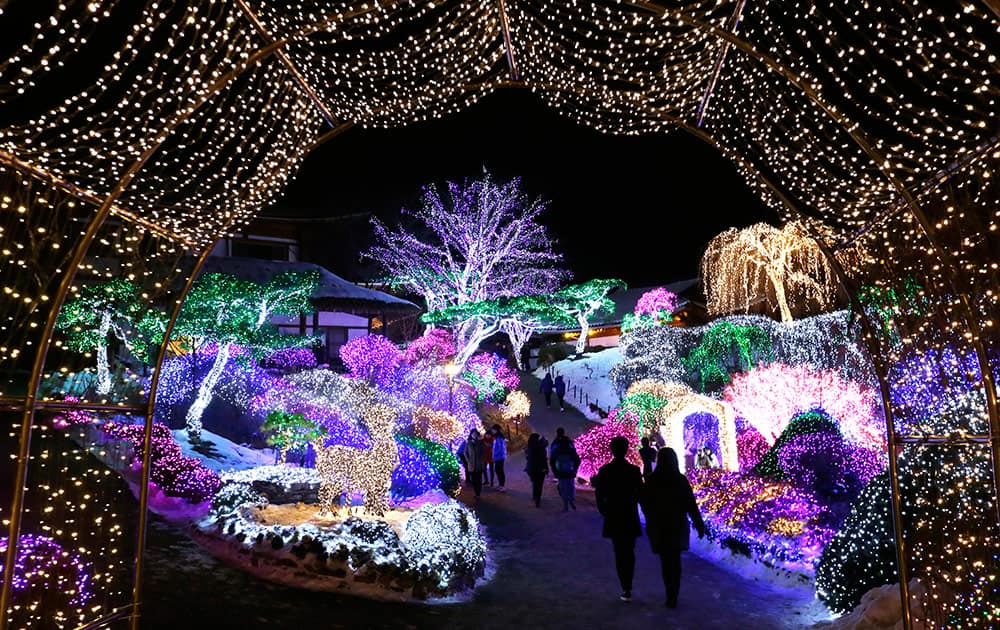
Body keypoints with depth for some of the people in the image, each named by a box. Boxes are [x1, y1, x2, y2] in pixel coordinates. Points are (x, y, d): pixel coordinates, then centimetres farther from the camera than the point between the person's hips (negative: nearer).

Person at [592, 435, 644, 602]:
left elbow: (599, 494, -5)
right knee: (630, 552, 15)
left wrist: (604, 511, 9)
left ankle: (626, 589, 5)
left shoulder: (604, 471, -10)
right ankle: (627, 587, 15)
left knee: (619, 553, 9)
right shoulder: (634, 470, -11)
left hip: (613, 518, 0)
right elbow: (640, 494, -6)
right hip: (631, 518, 0)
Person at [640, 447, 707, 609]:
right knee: (675, 560, 15)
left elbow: (644, 502, 0)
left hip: (659, 527, -1)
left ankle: (671, 595, 9)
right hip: (679, 526, 2)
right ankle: (673, 596, 17)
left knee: (666, 560, 11)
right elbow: (691, 505, -9)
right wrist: (699, 525, -1)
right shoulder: (681, 480, -9)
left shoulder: (652, 480, -11)